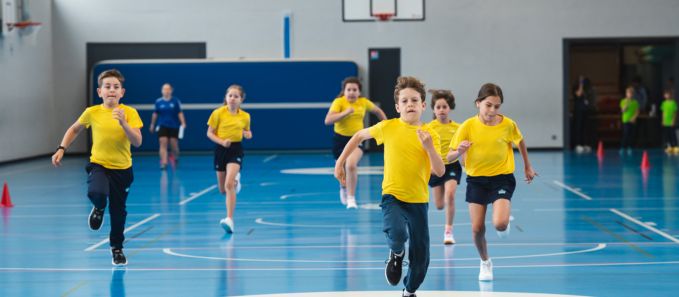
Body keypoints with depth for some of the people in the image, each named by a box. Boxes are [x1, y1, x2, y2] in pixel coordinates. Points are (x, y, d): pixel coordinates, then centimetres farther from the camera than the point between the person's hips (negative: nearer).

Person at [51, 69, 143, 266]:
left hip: (122, 169, 1)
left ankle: (117, 248, 35)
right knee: (96, 193, -32)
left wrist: (123, 123, -30)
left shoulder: (130, 113, -10)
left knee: (118, 211, 10)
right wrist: (61, 149, 4)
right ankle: (98, 208, 6)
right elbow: (75, 129, 13)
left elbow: (137, 142, -18)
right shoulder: (92, 112, -6)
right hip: (99, 164, -1)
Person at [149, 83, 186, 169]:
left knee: (174, 145, 4)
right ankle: (164, 163, -15)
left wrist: (183, 123, -15)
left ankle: (176, 157, 34)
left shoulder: (176, 101, -4)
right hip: (162, 126, 1)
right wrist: (152, 124, 18)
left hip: (174, 126, -1)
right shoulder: (158, 101, 2)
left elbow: (180, 113, -4)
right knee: (163, 144, -12)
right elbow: (155, 114, 12)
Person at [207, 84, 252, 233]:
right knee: (222, 190, 12)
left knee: (229, 185, -21)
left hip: (236, 150, -1)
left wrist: (247, 134, -7)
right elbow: (209, 133, -1)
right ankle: (235, 181, 52)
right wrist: (222, 142, -18)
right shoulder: (218, 113, -5)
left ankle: (229, 220, -23)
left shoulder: (245, 116, 2)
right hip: (221, 149, 1)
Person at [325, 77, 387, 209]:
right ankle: (343, 188, 53)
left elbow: (378, 111, 19)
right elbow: (328, 120, -27)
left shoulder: (364, 102, -2)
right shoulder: (338, 102, -13)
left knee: (351, 165, -27)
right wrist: (345, 113, -36)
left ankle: (351, 198, -18)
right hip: (340, 139, 0)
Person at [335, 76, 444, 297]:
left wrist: (429, 147, -24)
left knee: (421, 259, 6)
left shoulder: (430, 135, -3)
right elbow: (360, 136, 13)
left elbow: (440, 172, -10)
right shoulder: (388, 127, -4)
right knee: (397, 234, -32)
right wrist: (340, 162, 12)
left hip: (419, 200, 2)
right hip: (392, 196, -2)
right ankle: (396, 254, 5)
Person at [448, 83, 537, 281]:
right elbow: (449, 157, -10)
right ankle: (485, 263, 28)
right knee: (477, 228, -1)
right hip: (476, 179, 1)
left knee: (500, 224, -21)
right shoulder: (468, 126, -12)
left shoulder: (508, 124, -10)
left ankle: (505, 222, 19)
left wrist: (527, 166, 20)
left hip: (502, 178, -1)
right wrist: (459, 151, -31)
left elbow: (520, 142, 13)